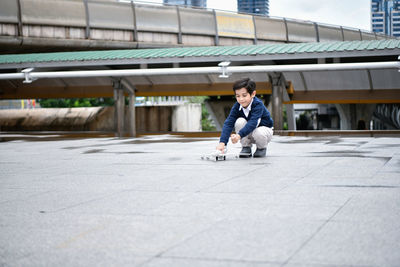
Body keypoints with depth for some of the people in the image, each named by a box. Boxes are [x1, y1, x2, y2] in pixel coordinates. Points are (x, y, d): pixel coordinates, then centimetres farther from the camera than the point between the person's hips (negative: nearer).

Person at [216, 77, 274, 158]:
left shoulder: (258, 105, -30)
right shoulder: (236, 106, -17)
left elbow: (253, 123, -43)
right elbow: (228, 123, -26)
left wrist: (239, 135, -58)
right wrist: (222, 142, -41)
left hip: (264, 128, -4)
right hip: (248, 133, 4)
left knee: (258, 133, -38)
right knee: (239, 121, -27)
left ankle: (262, 148, -2)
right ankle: (246, 148, -8)